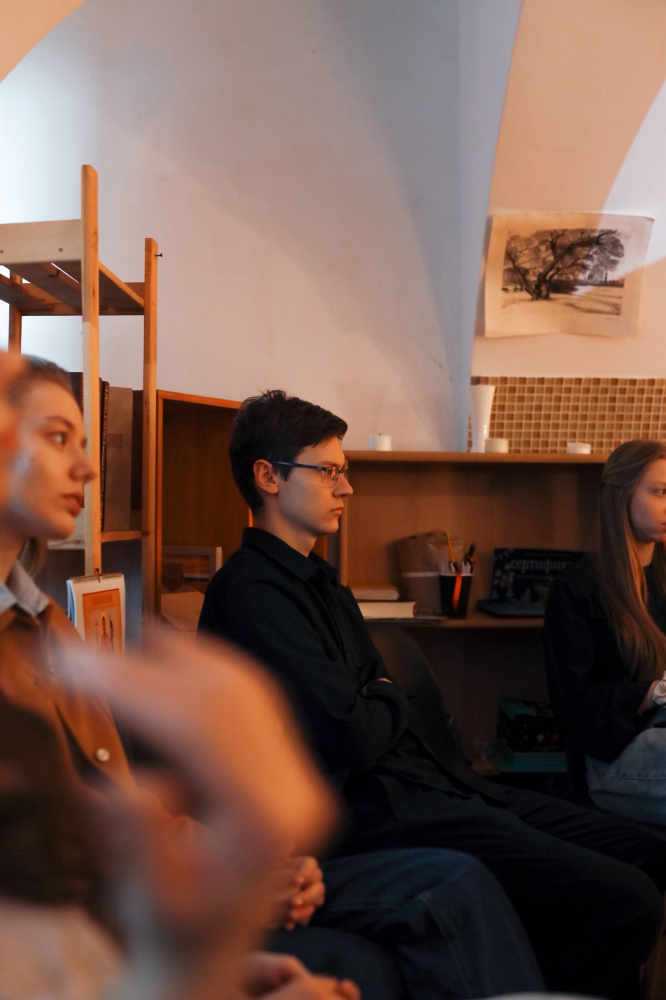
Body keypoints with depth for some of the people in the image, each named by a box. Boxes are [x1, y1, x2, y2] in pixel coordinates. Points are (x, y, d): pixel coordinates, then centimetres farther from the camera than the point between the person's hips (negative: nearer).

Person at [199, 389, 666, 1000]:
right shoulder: (250, 593, -13)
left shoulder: (320, 582, 21)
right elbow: (351, 737, -20)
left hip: (422, 780, 10)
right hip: (372, 810, -10)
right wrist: (391, 702, 2)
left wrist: (380, 703, -3)